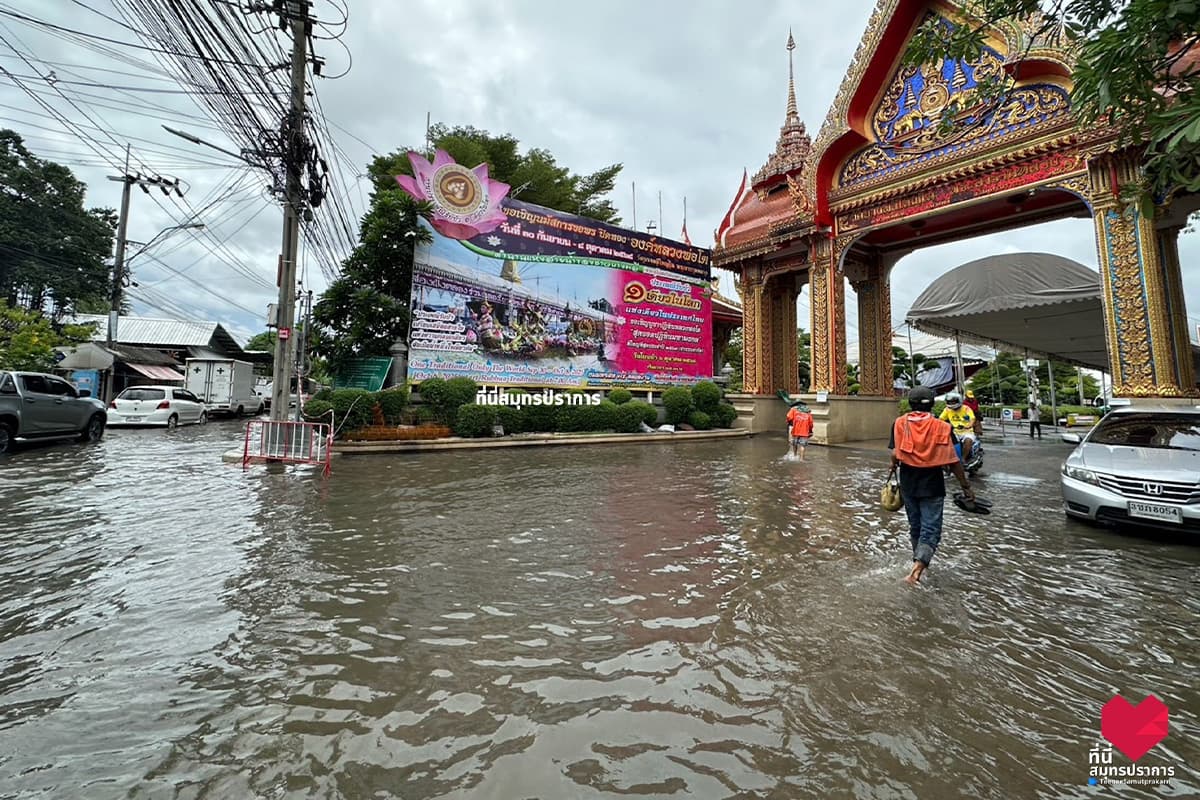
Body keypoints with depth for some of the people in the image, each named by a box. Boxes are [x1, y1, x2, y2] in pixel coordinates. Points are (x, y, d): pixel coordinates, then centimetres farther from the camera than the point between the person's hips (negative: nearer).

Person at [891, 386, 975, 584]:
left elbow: (895, 454, -13)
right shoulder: (942, 427, -7)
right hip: (932, 485, -2)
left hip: (908, 484, 2)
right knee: (931, 528, 0)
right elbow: (953, 461, -8)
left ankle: (920, 561, 35)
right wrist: (966, 486, 2)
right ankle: (917, 568, -17)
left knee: (915, 525, 19)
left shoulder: (899, 424, -5)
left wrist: (894, 464, 9)